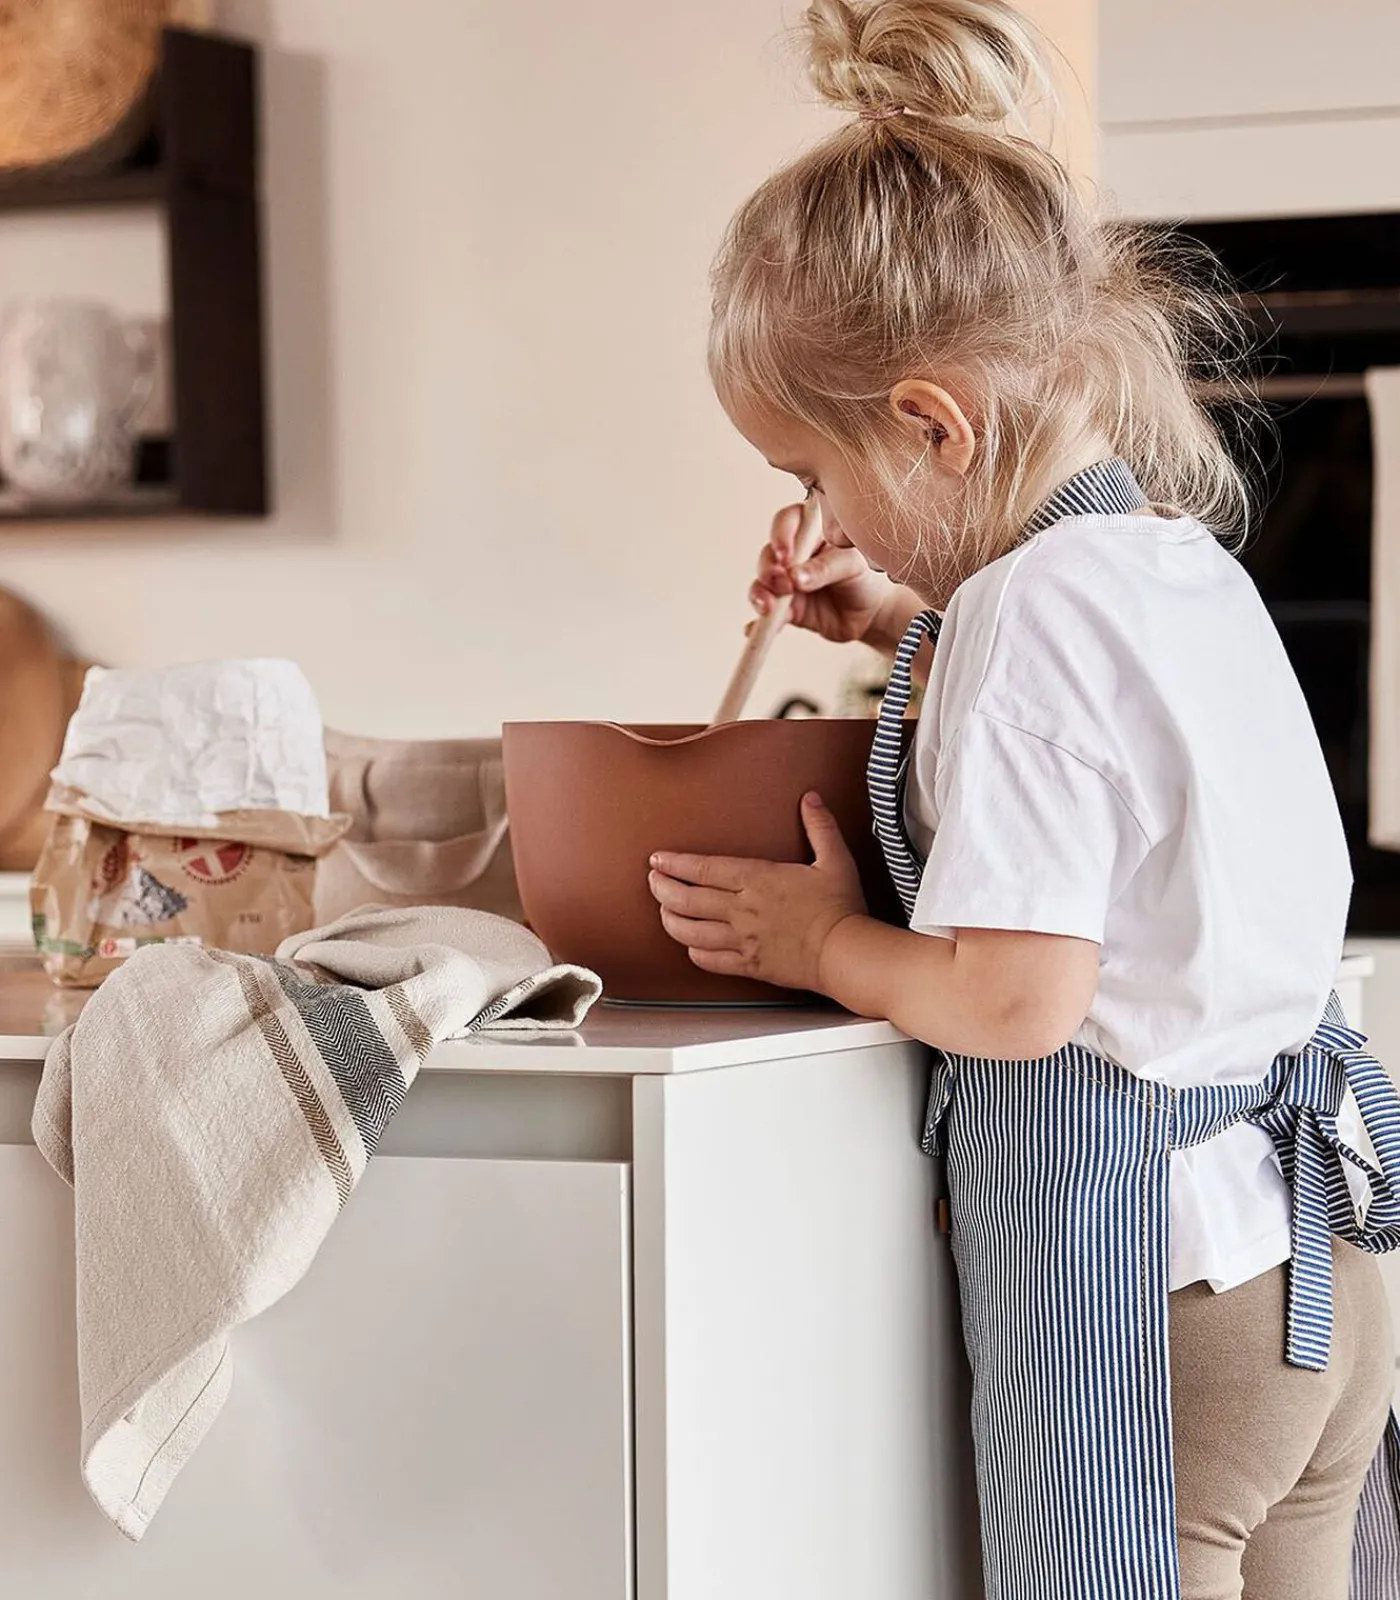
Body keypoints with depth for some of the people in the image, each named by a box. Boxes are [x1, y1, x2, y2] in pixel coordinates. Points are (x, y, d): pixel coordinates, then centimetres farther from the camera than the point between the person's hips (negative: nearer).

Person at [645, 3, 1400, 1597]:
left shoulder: (1031, 606, -19)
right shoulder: (1194, 570, 8)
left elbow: (1017, 995, -23)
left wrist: (820, 942, -7)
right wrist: (912, 626, 18)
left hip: (1139, 1292, -9)